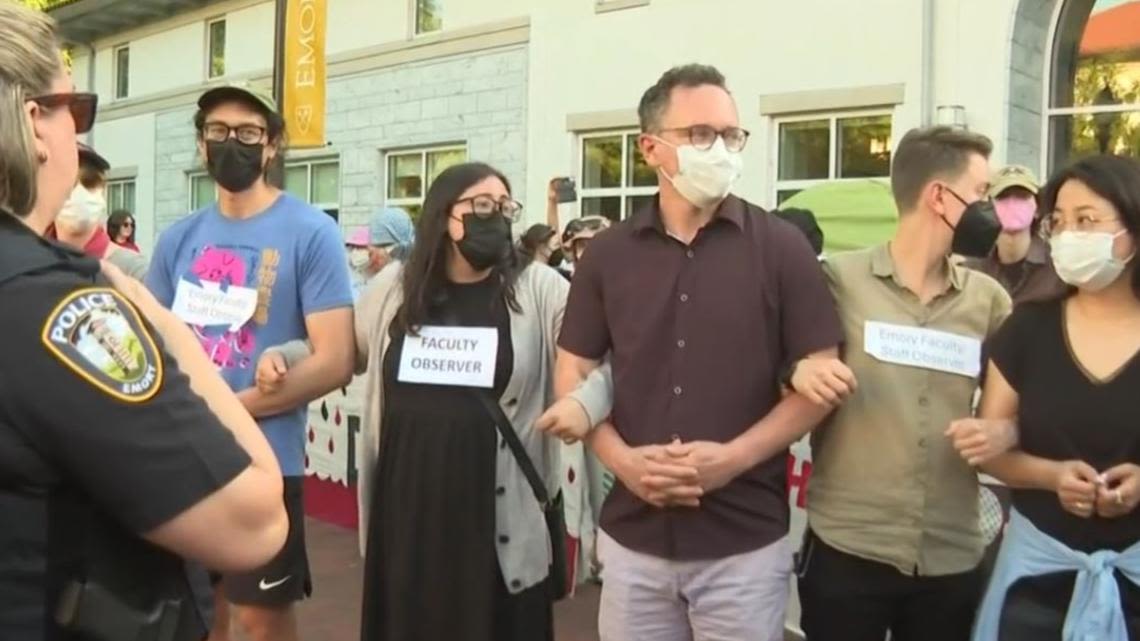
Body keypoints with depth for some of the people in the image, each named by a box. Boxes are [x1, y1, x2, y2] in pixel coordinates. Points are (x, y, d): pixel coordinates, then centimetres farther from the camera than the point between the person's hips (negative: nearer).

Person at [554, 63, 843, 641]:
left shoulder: (781, 248, -2)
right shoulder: (606, 255, 5)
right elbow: (573, 373, 7)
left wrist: (734, 457, -15)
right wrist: (621, 459, -9)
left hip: (745, 541, -2)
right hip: (632, 535, 2)